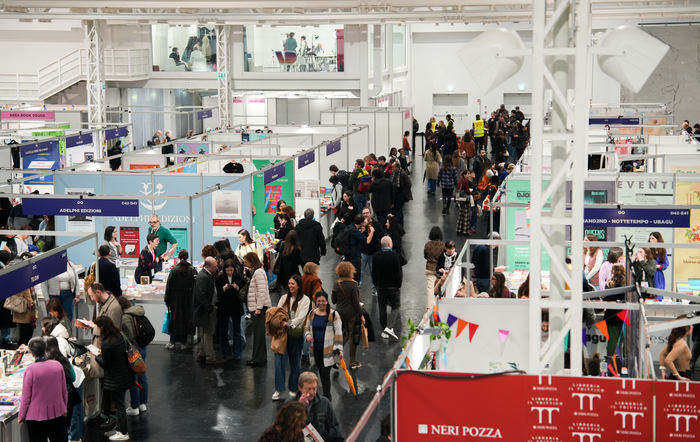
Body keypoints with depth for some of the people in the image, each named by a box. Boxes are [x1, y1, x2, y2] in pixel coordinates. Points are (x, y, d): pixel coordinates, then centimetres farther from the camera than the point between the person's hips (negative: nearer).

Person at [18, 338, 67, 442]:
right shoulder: (57, 365, -5)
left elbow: (26, 397, -10)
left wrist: (21, 416, 2)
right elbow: (64, 391, 7)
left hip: (36, 414, -4)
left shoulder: (30, 370, -17)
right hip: (57, 412, 4)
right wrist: (64, 408, 22)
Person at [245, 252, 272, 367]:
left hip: (261, 306, -10)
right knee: (258, 332, 12)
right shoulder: (255, 271, 17)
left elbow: (262, 291, -19)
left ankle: (258, 359, -4)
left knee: (258, 332, -7)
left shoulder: (258, 272, -13)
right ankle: (261, 357, 18)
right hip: (258, 307, 10)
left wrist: (259, 308, -20)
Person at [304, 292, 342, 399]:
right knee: (321, 373, 14)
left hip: (328, 349, -5)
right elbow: (307, 327, 18)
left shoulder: (333, 314, -9)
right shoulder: (312, 313, 5)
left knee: (325, 373, -10)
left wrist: (339, 349, -13)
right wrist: (307, 334, -5)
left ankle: (326, 397, -1)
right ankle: (327, 395, 29)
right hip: (316, 350, 5)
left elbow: (338, 333, -8)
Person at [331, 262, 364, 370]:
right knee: (353, 336, 5)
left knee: (345, 333, 22)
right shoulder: (353, 284, -14)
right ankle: (353, 362, 11)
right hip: (351, 312, -5)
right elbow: (356, 302, -14)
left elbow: (333, 300, 3)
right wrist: (361, 315, -8)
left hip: (340, 312, 5)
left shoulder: (336, 284, -1)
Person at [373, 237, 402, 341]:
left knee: (382, 309, 12)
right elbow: (398, 272, -12)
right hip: (393, 287, -4)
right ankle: (389, 327, -11)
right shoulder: (394, 256, -15)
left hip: (380, 286, 4)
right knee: (396, 306, 8)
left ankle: (384, 332, 15)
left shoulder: (376, 256, -2)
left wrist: (376, 284, 14)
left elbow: (374, 273, 4)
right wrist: (399, 285, 0)